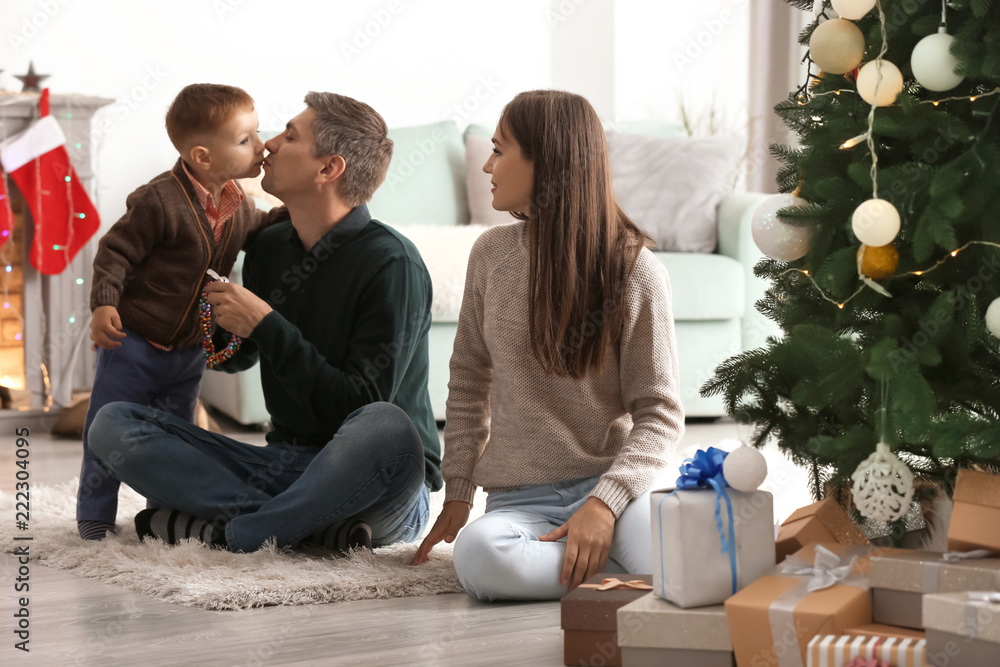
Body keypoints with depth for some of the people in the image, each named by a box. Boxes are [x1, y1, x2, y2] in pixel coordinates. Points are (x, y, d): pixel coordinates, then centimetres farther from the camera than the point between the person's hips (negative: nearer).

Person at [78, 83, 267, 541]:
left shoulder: (239, 207, -1)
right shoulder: (160, 201, -24)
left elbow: (256, 234, 21)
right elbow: (115, 251, -20)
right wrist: (104, 305, -30)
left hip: (189, 349, 6)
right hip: (133, 340, -6)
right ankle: (94, 515, 18)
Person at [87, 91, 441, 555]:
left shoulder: (390, 264, -13)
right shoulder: (269, 248, 9)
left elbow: (362, 409, -20)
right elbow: (235, 357, 28)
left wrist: (266, 326, -16)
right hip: (285, 464, 6)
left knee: (388, 429, -42)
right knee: (112, 424, -7)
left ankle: (235, 531, -20)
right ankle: (309, 526, -21)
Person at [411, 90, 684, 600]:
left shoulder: (635, 270, -5)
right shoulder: (492, 255, 6)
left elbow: (660, 412, -5)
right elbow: (468, 379, 16)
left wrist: (605, 501, -20)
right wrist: (457, 492, 9)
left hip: (607, 484, -3)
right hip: (520, 499, 3)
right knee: (478, 557, -35)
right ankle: (619, 568, -14)